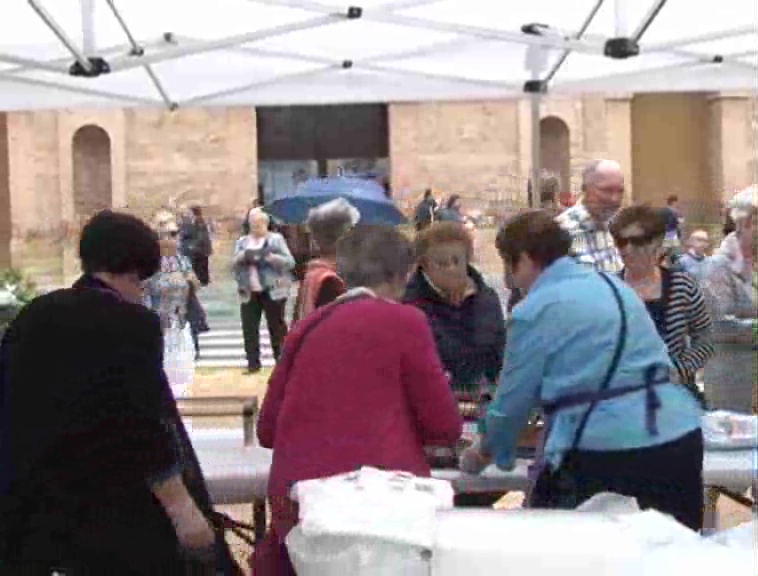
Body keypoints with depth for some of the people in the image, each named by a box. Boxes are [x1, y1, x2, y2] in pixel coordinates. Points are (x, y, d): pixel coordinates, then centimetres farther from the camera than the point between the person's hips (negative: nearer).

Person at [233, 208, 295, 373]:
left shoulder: (276, 239, 3)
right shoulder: (242, 242, 14)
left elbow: (290, 262, -5)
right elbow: (233, 264, 7)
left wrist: (271, 256, -18)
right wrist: (242, 257, -13)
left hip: (273, 291, -3)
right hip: (249, 292, 4)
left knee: (277, 327, 1)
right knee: (249, 328, 1)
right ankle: (253, 363, 9)